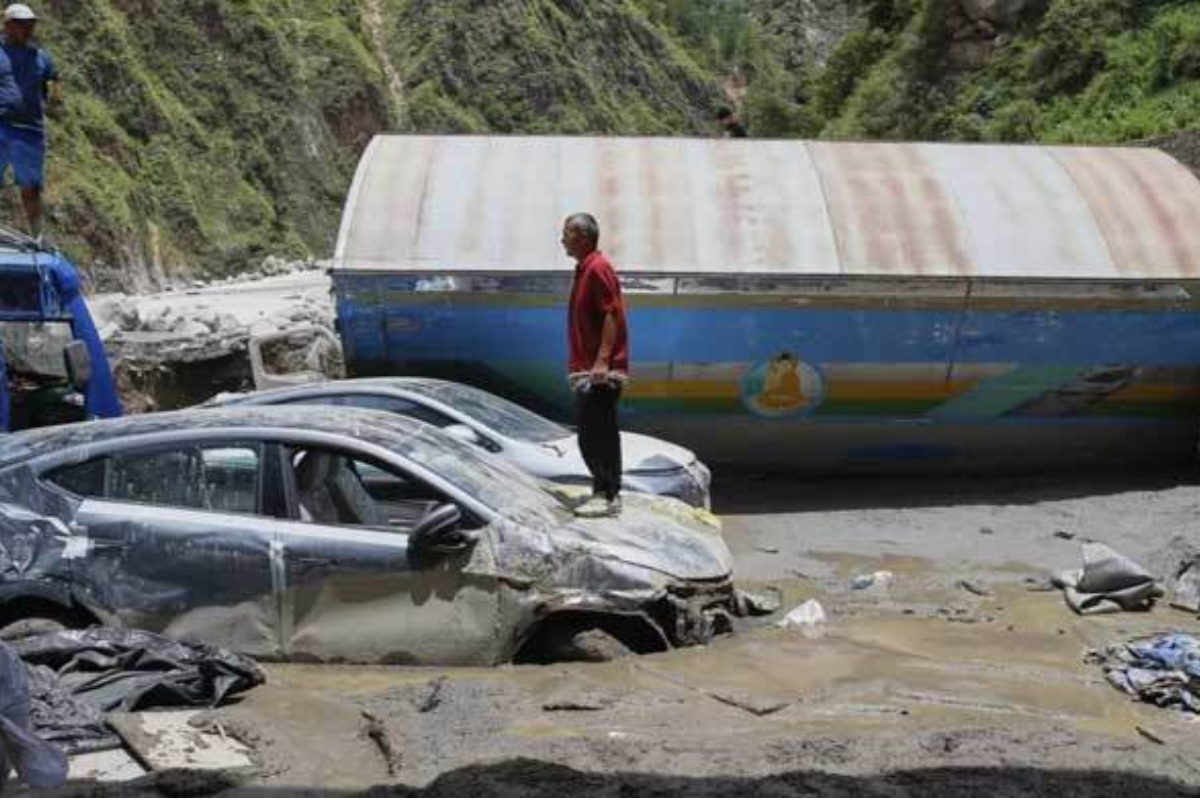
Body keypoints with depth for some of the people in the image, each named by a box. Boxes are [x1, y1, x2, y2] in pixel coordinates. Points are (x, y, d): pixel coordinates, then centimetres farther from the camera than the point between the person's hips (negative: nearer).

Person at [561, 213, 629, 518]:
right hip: (587, 370, 10)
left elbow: (612, 315, -19)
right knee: (601, 434, 12)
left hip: (601, 370, -10)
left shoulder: (598, 268, -12)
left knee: (595, 435, -10)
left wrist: (602, 361, -25)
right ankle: (608, 493, 17)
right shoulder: (584, 269, 18)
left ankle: (606, 495, -8)